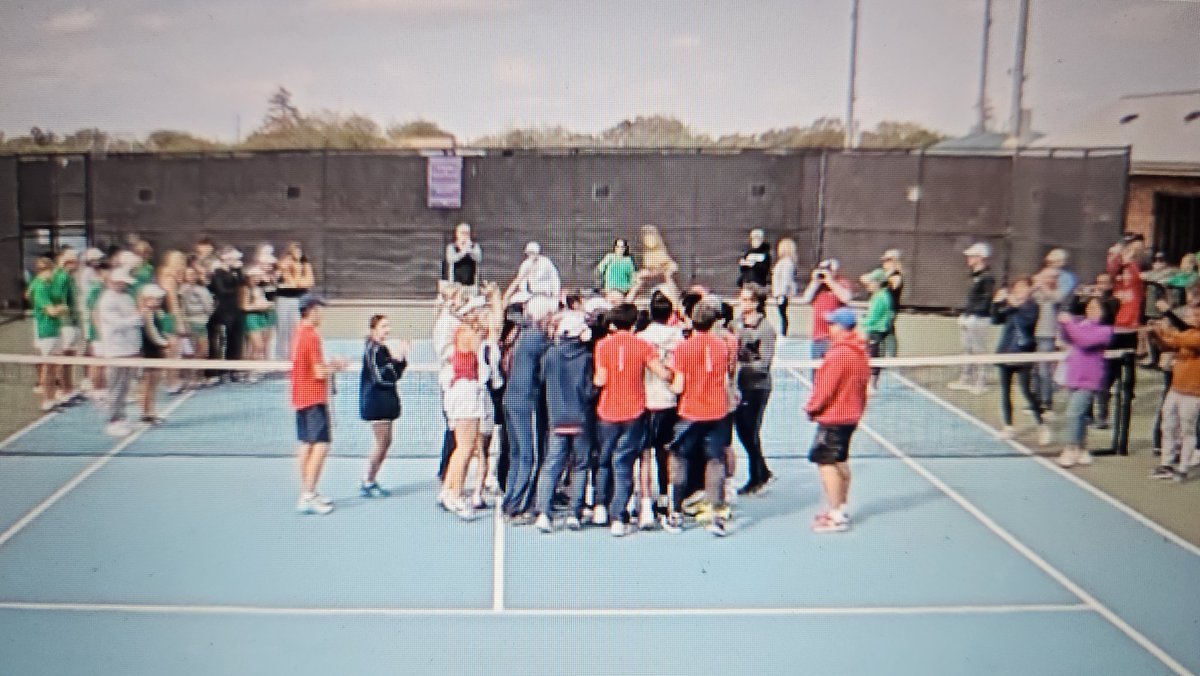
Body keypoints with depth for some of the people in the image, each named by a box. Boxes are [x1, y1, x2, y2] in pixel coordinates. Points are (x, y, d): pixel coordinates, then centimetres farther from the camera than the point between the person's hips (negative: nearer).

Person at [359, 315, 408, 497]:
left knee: (385, 442, 11)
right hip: (375, 401, -10)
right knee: (381, 442, -6)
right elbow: (380, 377, -22)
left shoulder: (382, 349, 15)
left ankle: (371, 481, 18)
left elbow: (393, 375, 16)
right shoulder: (373, 349, -14)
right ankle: (367, 482, 3)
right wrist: (396, 360, -23)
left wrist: (401, 360, 2)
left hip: (386, 401, 10)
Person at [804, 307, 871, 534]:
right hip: (851, 415, 10)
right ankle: (841, 509, 27)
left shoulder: (839, 353, -21)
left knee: (826, 463, -6)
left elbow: (825, 386, -19)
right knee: (840, 461, 18)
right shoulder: (860, 353, 8)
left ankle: (836, 516, -5)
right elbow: (863, 381, 14)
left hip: (832, 416, -10)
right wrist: (857, 407, 20)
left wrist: (812, 408, -5)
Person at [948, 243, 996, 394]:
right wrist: (964, 314, 13)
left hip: (979, 319, -10)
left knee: (979, 350, -3)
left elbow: (987, 300, -19)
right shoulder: (976, 276, 15)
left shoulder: (987, 277, -15)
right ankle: (966, 379, 23)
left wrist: (972, 314, -20)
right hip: (969, 318, 10)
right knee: (967, 349, 15)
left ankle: (981, 382, 4)